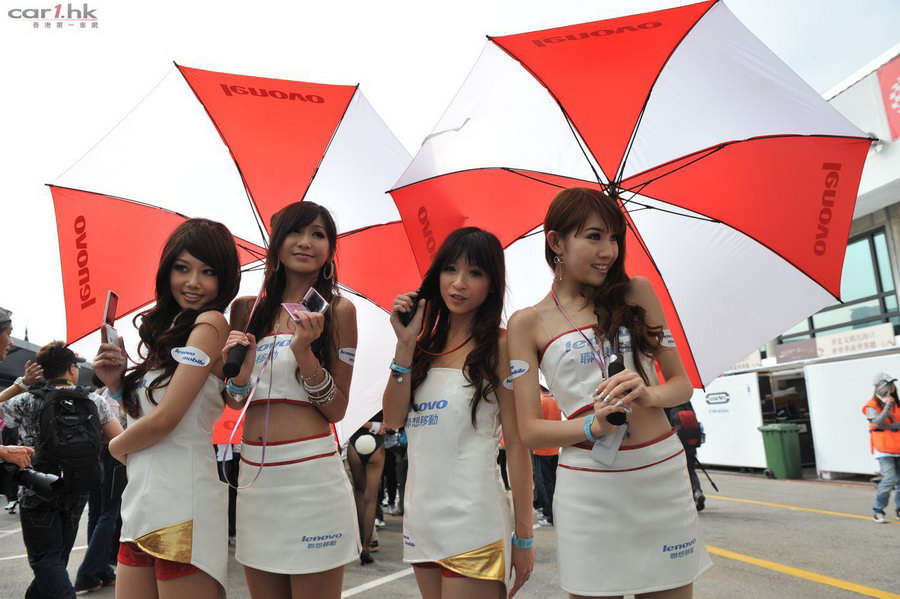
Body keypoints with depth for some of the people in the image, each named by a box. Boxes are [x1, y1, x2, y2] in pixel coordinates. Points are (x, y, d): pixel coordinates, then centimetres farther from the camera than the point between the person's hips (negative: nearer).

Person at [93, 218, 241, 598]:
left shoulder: (211, 322, -11)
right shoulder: (170, 329, 14)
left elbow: (164, 419, -16)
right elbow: (141, 415, 16)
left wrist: (117, 446, 3)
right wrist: (116, 383, 0)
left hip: (181, 505, -8)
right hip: (142, 504, 8)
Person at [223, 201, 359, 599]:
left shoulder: (338, 310, -4)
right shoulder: (247, 309, 8)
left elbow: (337, 410, -5)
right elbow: (236, 401, 10)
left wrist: (304, 350, -18)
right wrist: (236, 363, -9)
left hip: (310, 473, -4)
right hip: (253, 473, 5)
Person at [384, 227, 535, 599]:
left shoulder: (499, 345, -7)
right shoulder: (427, 343, 7)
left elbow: (517, 444, -9)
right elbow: (393, 419, -1)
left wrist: (523, 538, -9)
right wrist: (406, 344, -9)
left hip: (472, 523, -5)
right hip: (421, 518, 6)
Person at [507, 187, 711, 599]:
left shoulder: (636, 293, 5)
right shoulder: (528, 323, -1)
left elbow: (681, 382, 8)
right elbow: (529, 431, -3)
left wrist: (649, 395, -13)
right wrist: (594, 426, -20)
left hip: (664, 475, 2)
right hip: (588, 487, -2)